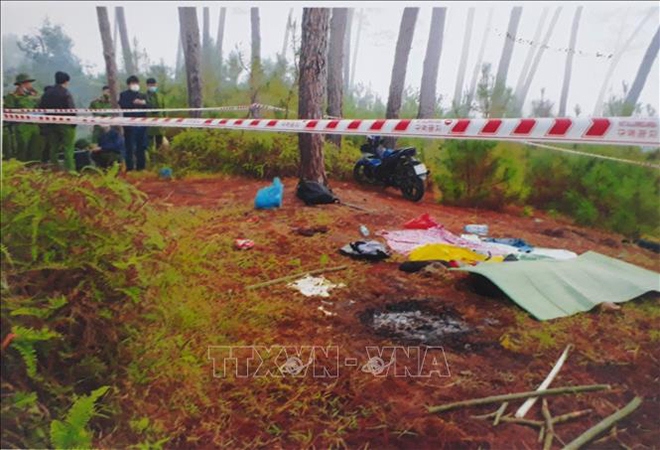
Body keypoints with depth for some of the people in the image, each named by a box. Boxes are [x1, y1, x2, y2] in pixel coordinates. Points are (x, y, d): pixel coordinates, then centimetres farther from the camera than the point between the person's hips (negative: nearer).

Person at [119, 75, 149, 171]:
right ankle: (129, 167, -3)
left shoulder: (142, 95, 20)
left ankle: (141, 166, 11)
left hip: (141, 124, 4)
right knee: (129, 146, -4)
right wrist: (133, 103, -15)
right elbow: (122, 105, -8)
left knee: (141, 146, 5)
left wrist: (144, 103, -10)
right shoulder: (123, 94, 9)